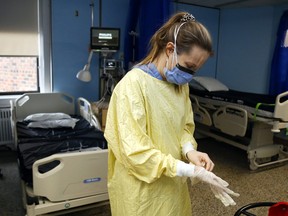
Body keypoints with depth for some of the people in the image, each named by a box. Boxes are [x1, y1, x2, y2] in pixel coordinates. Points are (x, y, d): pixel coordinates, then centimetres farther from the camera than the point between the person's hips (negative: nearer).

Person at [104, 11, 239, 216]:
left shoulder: (180, 84, 2)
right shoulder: (133, 84, -22)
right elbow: (134, 151, -24)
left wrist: (189, 150, -10)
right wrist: (190, 170, -25)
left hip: (173, 185, 7)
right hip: (143, 191, -7)